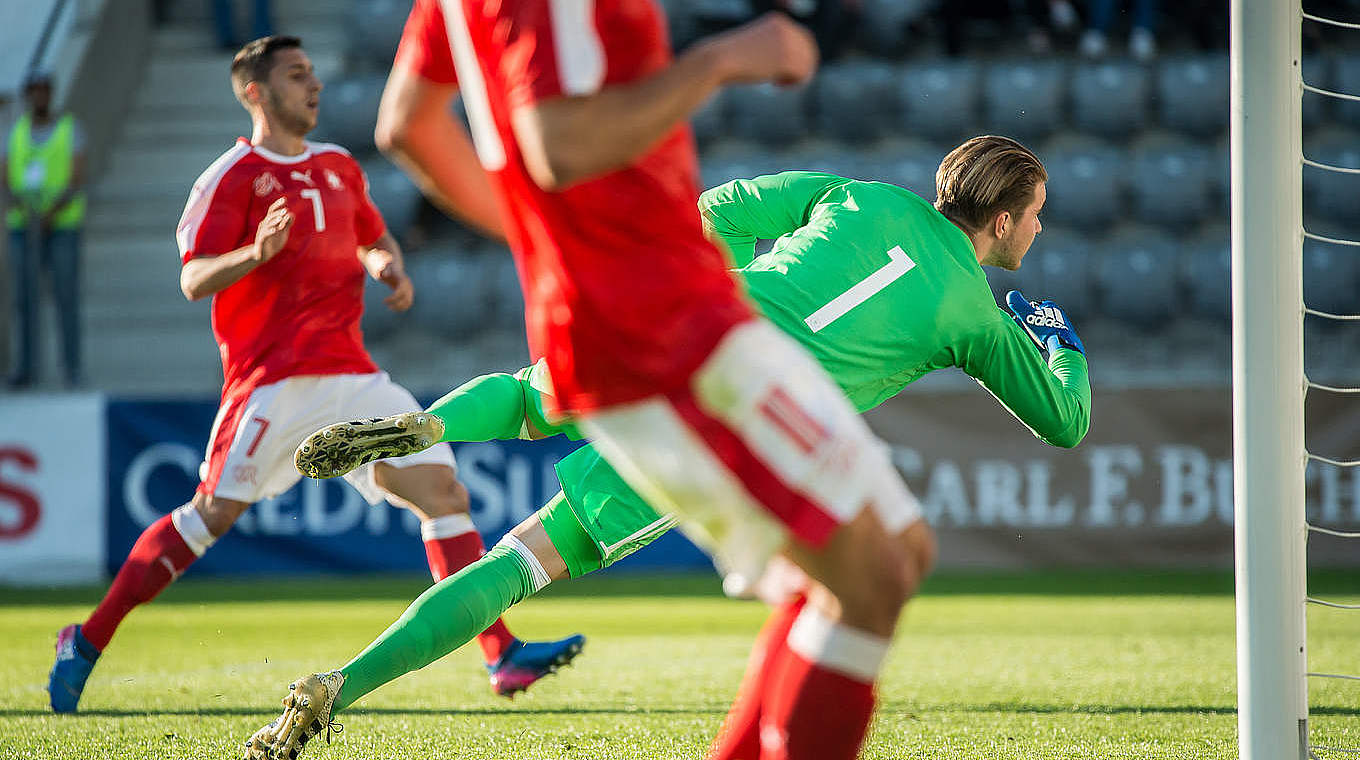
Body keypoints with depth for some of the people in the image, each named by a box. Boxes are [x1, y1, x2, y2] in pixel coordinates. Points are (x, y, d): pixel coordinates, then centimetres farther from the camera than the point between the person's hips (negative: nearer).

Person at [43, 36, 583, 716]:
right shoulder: (234, 175, -3)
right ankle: (87, 644, 2)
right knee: (212, 514, -10)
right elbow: (194, 280, -9)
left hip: (349, 372, 6)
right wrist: (257, 252, -27)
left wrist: (389, 268, 8)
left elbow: (375, 239, 32)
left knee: (443, 491, -5)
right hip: (272, 377, -6)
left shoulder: (339, 168, 18)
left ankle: (501, 655, -6)